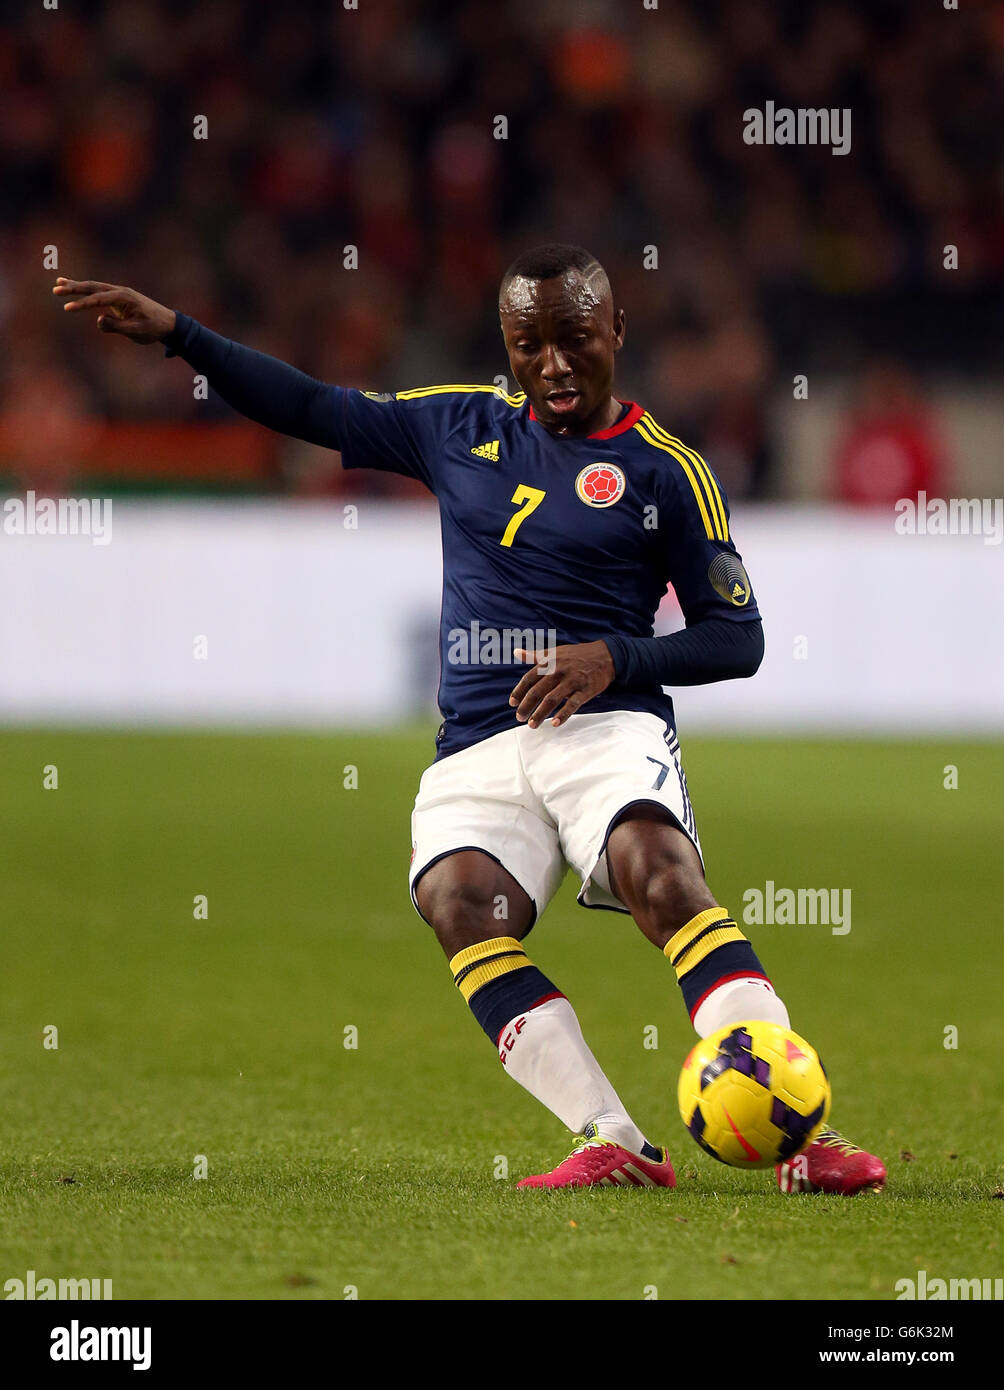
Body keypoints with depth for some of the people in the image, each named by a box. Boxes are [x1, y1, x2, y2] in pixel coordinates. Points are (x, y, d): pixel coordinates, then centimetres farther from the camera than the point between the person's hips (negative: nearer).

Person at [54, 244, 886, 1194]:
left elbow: (736, 636, 7)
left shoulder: (664, 470, 6)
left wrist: (616, 659, -9)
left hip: (606, 726, -3)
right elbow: (312, 410, 22)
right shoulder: (460, 429, 17)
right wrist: (175, 333, 15)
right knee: (460, 903, -28)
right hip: (475, 752, 3)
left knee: (662, 875, -32)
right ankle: (612, 1145, -32)